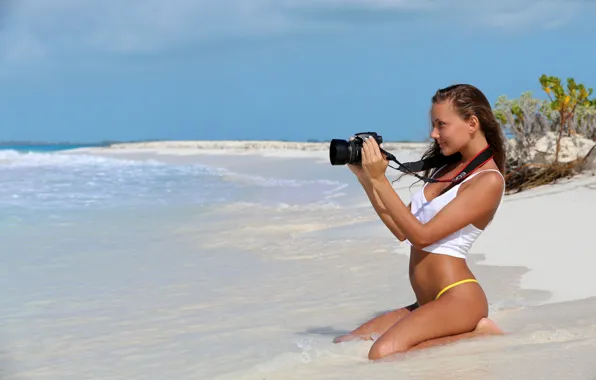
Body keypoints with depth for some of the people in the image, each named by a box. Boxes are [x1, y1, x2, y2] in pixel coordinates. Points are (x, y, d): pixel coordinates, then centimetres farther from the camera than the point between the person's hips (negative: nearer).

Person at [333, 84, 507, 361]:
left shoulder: (489, 181, -12)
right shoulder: (448, 167, 15)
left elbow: (422, 235, -16)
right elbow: (402, 230, 14)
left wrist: (379, 180, -17)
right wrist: (364, 176, 8)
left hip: (458, 298, -10)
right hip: (429, 303, 10)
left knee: (383, 354, -30)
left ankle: (477, 337, -9)